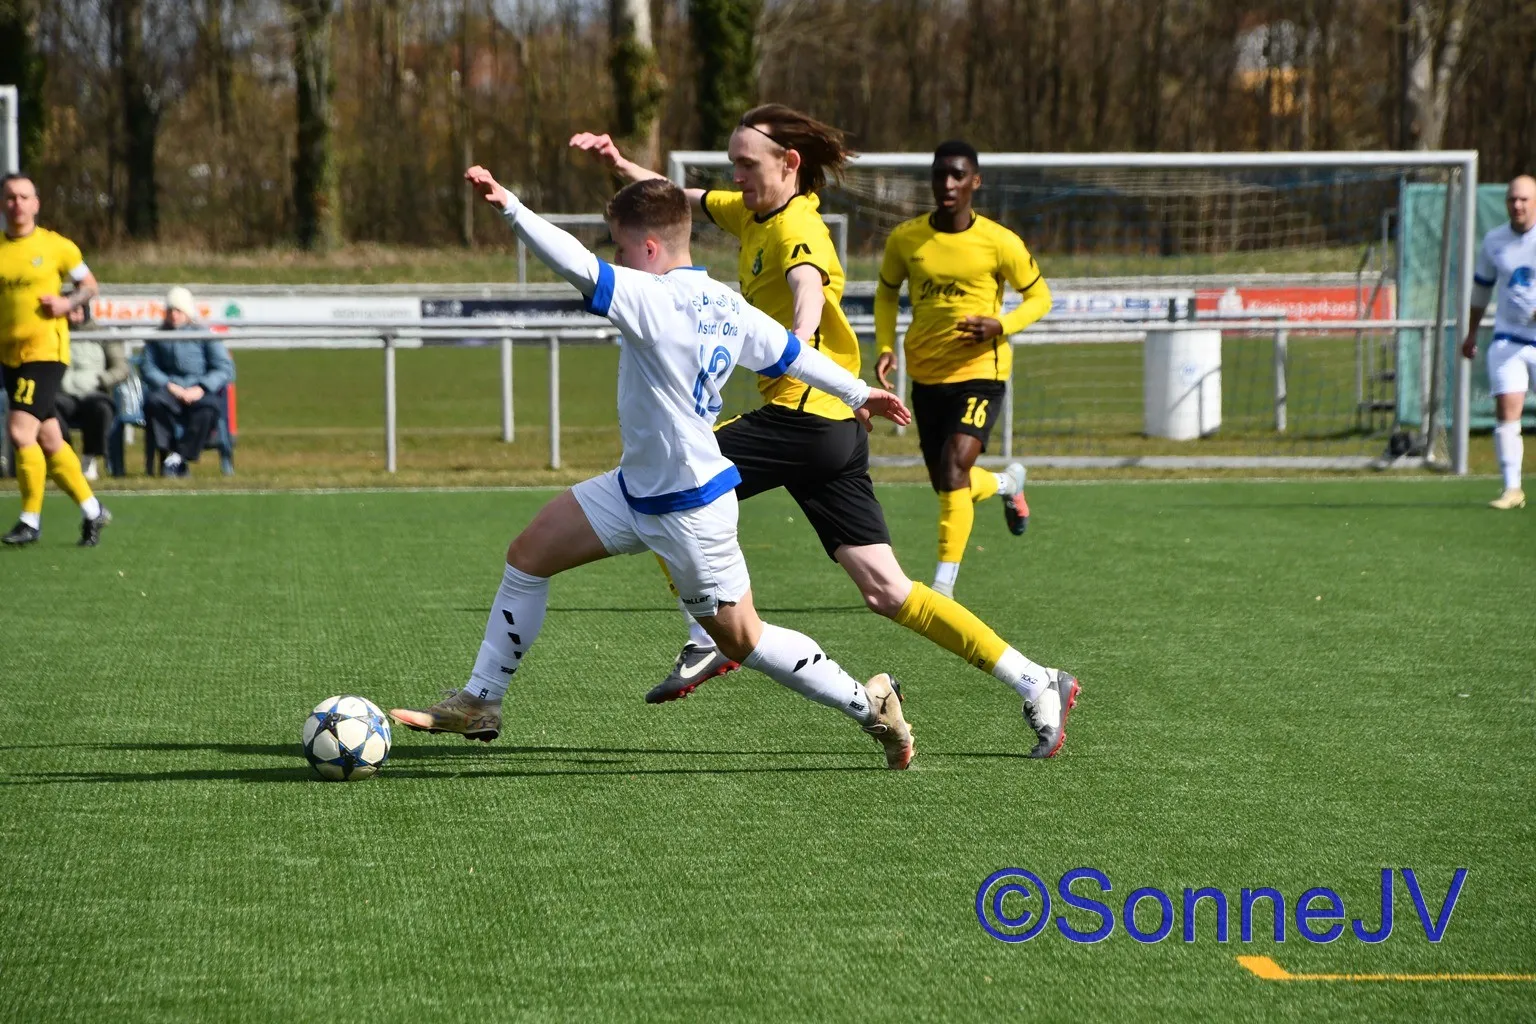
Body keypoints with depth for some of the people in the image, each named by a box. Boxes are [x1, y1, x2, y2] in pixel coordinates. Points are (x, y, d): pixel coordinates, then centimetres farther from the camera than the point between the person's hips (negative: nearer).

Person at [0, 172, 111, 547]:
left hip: (46, 350, -5)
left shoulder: (56, 246, -2)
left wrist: (68, 302, -9)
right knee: (49, 440, 9)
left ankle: (31, 520, -7)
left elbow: (89, 284, 9)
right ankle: (92, 511, 24)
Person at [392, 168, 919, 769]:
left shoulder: (653, 299, -23)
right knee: (529, 554, 7)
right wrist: (858, 392, 27)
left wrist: (508, 205, -41)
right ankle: (480, 703, 14)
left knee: (741, 638, 3)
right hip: (638, 488, 10)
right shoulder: (724, 305, 3)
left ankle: (868, 704, 18)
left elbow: (579, 267, -37)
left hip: (691, 510, -10)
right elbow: (790, 353, 14)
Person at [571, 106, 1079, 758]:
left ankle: (710, 640, -2)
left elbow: (808, 286, -34)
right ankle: (1035, 683, 4)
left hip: (802, 416, -9)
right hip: (833, 431, 9)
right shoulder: (753, 214, 16)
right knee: (886, 590, 5)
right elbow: (677, 199, 30)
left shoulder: (796, 227, -12)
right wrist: (619, 164, 14)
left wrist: (798, 339, -55)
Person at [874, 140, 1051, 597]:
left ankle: (944, 583, -16)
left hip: (980, 371, -4)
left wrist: (1001, 326, -16)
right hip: (926, 374, 4)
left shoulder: (1000, 243, -10)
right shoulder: (905, 238, -2)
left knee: (954, 465, -23)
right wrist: (885, 347, 0)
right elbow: (887, 293, 15)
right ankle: (1008, 483, 46)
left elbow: (1039, 296, 2)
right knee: (949, 486, 11)